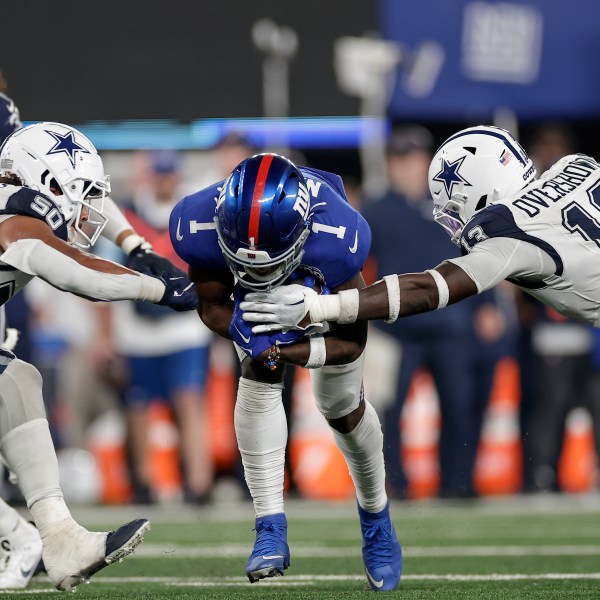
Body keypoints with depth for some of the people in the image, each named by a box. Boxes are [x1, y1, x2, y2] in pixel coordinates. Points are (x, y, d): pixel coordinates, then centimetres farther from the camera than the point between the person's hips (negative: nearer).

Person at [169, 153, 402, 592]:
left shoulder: (337, 238, -46)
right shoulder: (199, 226, -42)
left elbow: (352, 341, -31)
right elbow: (213, 305, -22)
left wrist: (288, 351, -47)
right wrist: (242, 329, -45)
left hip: (325, 285, -1)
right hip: (250, 295, 1)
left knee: (342, 408, 9)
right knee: (258, 380, -22)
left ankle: (377, 518, 37)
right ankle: (271, 529, -16)